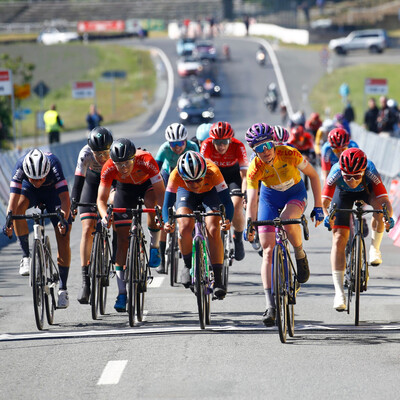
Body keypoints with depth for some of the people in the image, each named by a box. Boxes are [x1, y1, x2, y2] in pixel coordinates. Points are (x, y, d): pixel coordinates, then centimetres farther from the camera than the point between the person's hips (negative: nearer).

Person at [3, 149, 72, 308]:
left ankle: (63, 288, -3)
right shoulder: (20, 166, -36)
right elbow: (13, 199, -41)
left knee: (63, 238, -12)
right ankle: (26, 256, -20)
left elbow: (65, 198, -43)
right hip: (29, 191, 1)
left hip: (53, 191, -1)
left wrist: (64, 219, -58)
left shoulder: (54, 165, -39)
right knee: (19, 207, -34)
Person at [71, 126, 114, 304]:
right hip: (93, 182, -1)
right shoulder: (86, 154, -32)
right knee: (87, 230, -13)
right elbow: (78, 179, -36)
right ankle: (85, 281, -16)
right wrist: (73, 203, -49)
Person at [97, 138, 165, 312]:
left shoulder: (146, 161, -37)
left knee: (152, 203, -38)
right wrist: (105, 216, -45)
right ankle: (122, 293, -3)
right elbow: (101, 199, -26)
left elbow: (160, 192, -36)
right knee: (123, 239, -7)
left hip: (147, 184, -1)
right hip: (125, 188, 1)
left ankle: (154, 246, -11)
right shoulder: (109, 168, -32)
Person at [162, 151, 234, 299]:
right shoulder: (176, 175, -37)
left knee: (213, 231, -21)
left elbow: (227, 201, -38)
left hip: (210, 192, -1)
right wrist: (167, 223, -53)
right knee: (185, 227, -24)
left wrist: (228, 220, -57)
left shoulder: (213, 172, -40)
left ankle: (218, 280, -13)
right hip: (186, 193, 1)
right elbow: (167, 204, -33)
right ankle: (188, 266, 3)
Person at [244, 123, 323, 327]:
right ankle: (270, 306, -8)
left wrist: (318, 207, -14)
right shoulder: (255, 168, -26)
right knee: (268, 250, -9)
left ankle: (301, 257, -6)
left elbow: (313, 175, -14)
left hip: (295, 194, -1)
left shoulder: (289, 154, -28)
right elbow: (252, 200, -30)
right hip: (270, 197, 1)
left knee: (288, 221, -37)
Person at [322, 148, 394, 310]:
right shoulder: (336, 173, -37)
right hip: (343, 194, 0)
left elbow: (385, 201, -42)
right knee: (339, 238, -13)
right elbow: (324, 203, -34)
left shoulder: (371, 172, -38)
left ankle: (375, 248, -8)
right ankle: (339, 292, -12)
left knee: (379, 206, -34)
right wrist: (327, 216, -55)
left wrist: (389, 217, -62)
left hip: (367, 191, 0)